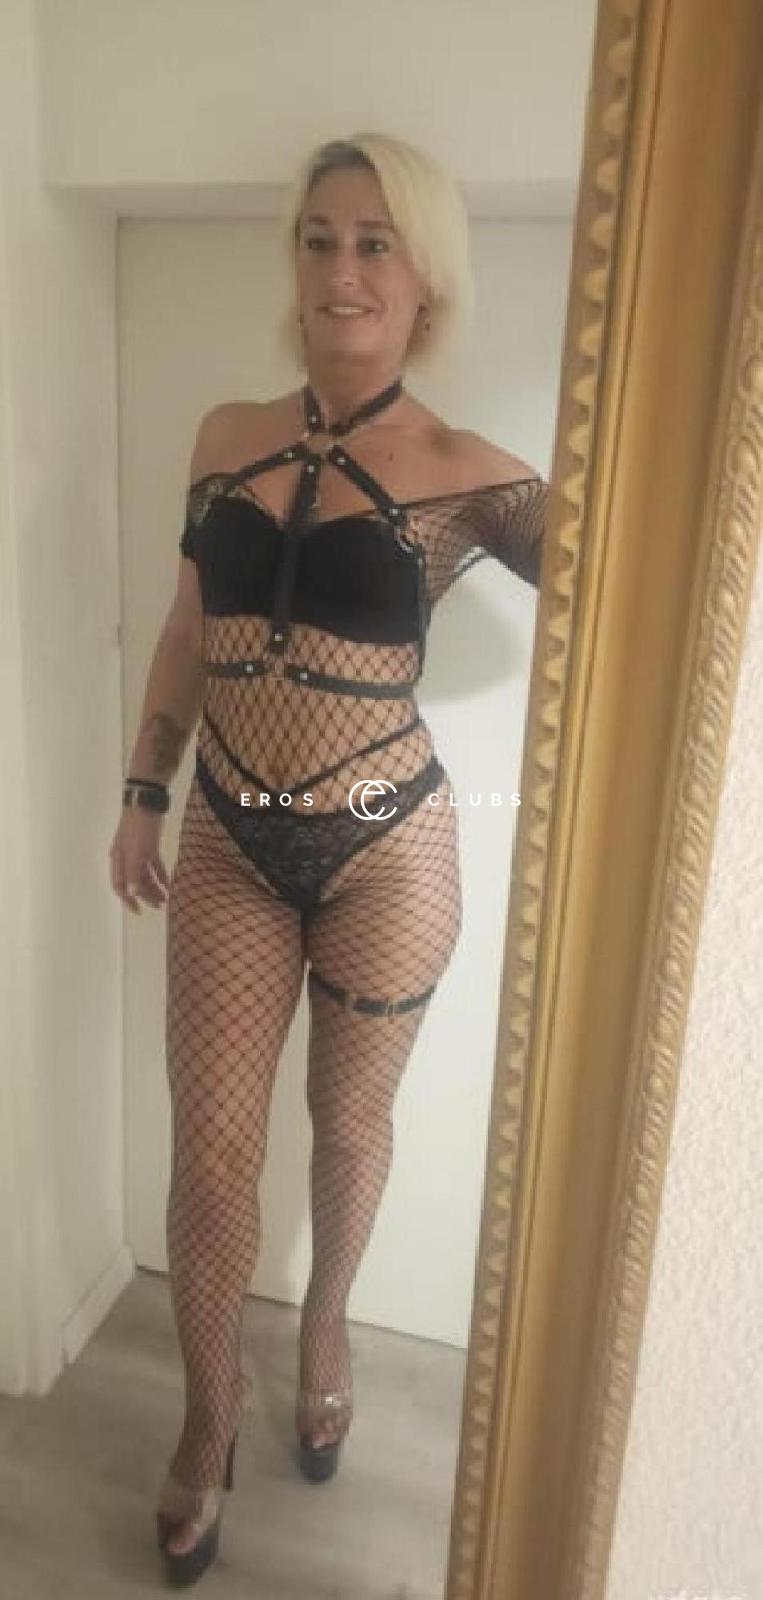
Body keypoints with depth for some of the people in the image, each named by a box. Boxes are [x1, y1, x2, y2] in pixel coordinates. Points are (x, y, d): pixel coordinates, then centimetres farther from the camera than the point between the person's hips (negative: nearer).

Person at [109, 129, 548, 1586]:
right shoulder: (228, 437, 4)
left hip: (387, 851, -2)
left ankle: (326, 1327, 49)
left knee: (349, 1122, 17)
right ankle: (211, 1408, 36)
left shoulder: (464, 476, -7)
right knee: (209, 1150, 8)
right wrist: (142, 797, 11)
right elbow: (190, 632, 11)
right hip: (229, 845, 3)